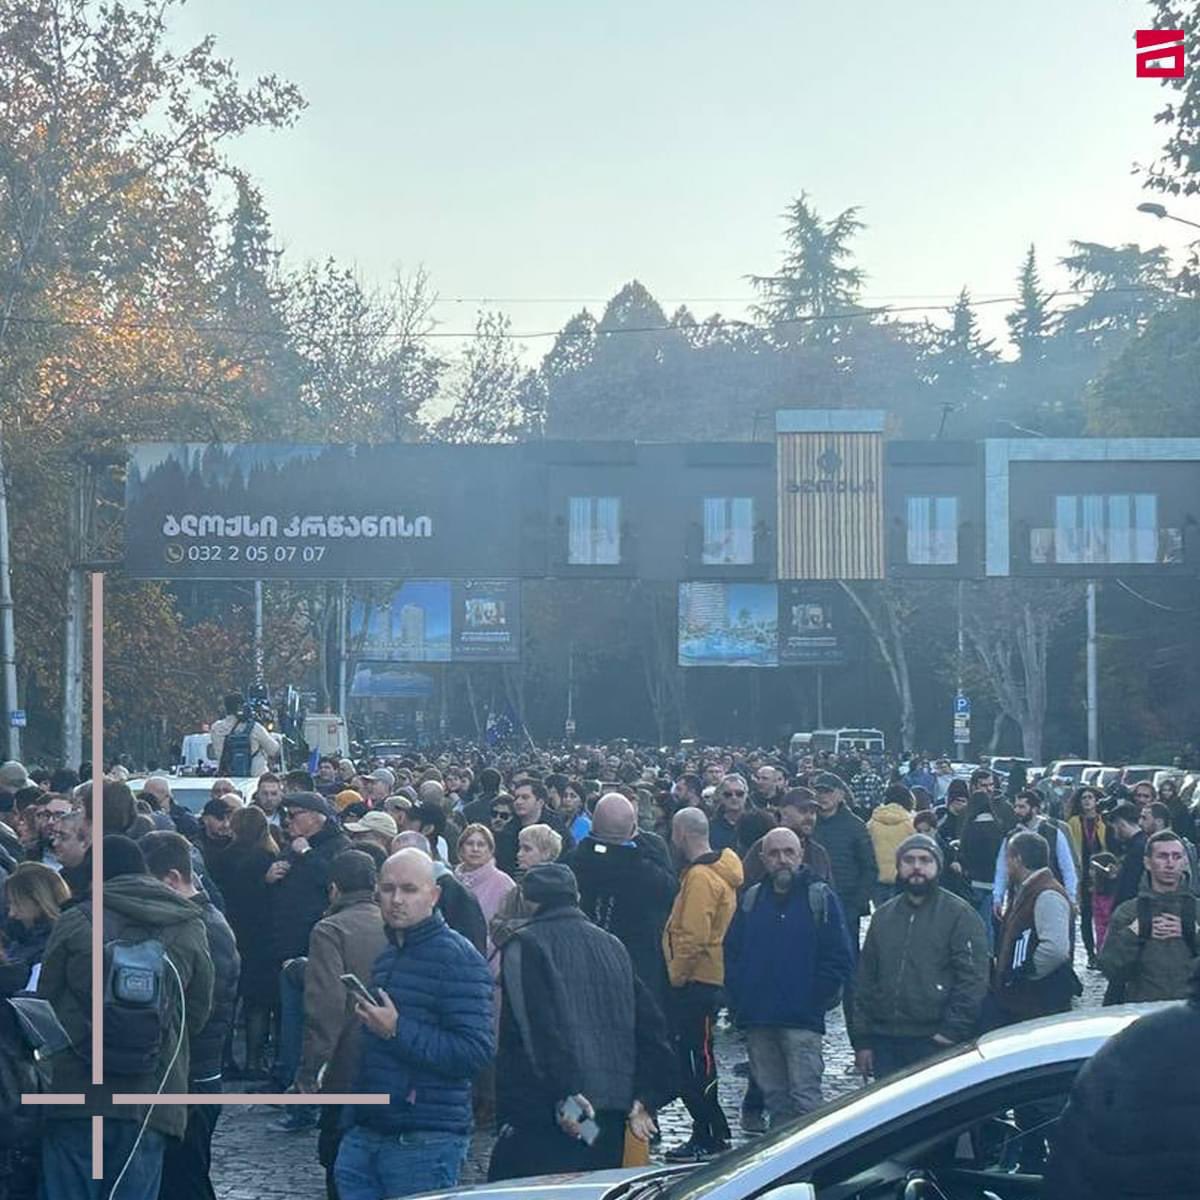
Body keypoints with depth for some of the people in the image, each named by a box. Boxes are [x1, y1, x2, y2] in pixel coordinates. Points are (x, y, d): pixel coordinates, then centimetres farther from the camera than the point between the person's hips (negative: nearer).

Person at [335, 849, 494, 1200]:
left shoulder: (457, 958, -10)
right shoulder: (387, 956, 18)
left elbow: (476, 1052, -20)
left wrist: (397, 1031, -22)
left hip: (425, 1143, -8)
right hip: (364, 1135, 8)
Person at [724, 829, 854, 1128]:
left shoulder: (820, 897, -1)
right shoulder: (751, 899, 13)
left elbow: (840, 958, -4)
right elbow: (731, 953, 15)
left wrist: (815, 999, -9)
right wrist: (740, 996, 3)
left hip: (802, 1021, -5)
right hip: (758, 1021, 5)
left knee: (804, 1099, -10)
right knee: (774, 1097, 9)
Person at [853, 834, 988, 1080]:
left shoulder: (960, 915, -1)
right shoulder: (883, 916, 16)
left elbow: (973, 979, -8)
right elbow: (865, 980, 17)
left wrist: (953, 1032, -16)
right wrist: (862, 1039, 10)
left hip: (934, 1042, -5)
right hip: (885, 1040, 5)